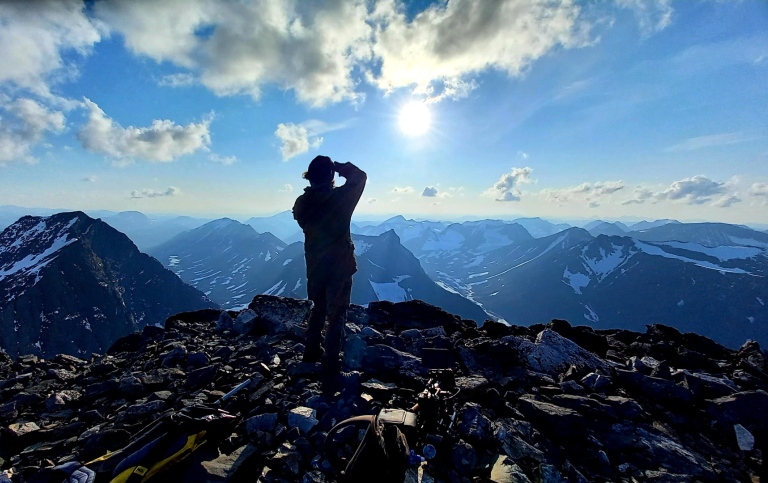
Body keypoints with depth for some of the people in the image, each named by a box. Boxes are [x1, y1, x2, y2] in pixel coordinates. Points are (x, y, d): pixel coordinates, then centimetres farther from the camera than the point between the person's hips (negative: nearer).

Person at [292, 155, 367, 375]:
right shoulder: (340, 197, -15)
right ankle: (330, 362, 12)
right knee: (336, 313, 6)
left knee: (319, 307, 24)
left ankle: (312, 351, 36)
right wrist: (339, 166, 6)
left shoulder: (302, 202, -3)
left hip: (314, 264, 5)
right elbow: (360, 176, 1)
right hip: (339, 264, -5)